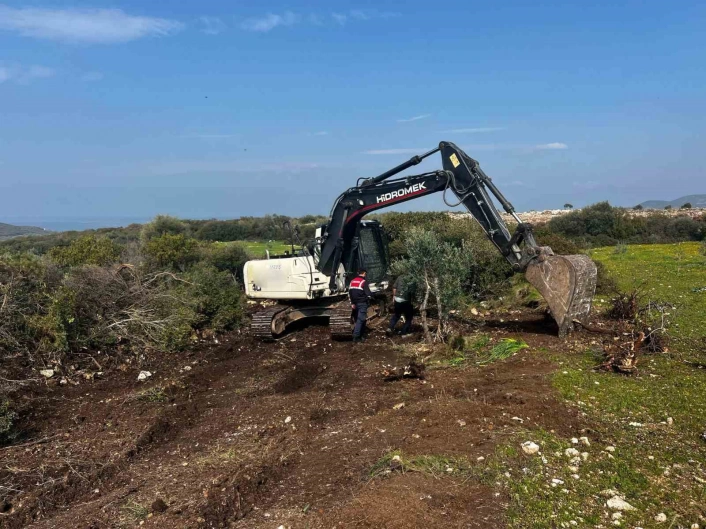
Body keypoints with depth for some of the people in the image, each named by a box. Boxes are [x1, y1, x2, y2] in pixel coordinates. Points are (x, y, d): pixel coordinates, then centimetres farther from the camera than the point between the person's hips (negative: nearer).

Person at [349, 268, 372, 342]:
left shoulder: (352, 281, 11)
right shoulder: (363, 281, -12)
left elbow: (349, 292, 11)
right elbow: (368, 293, -17)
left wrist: (352, 303, 13)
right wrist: (372, 294, 5)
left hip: (355, 303, 8)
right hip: (362, 303, -8)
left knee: (357, 319, 17)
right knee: (360, 320, -7)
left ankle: (359, 334, 24)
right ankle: (356, 337, -12)